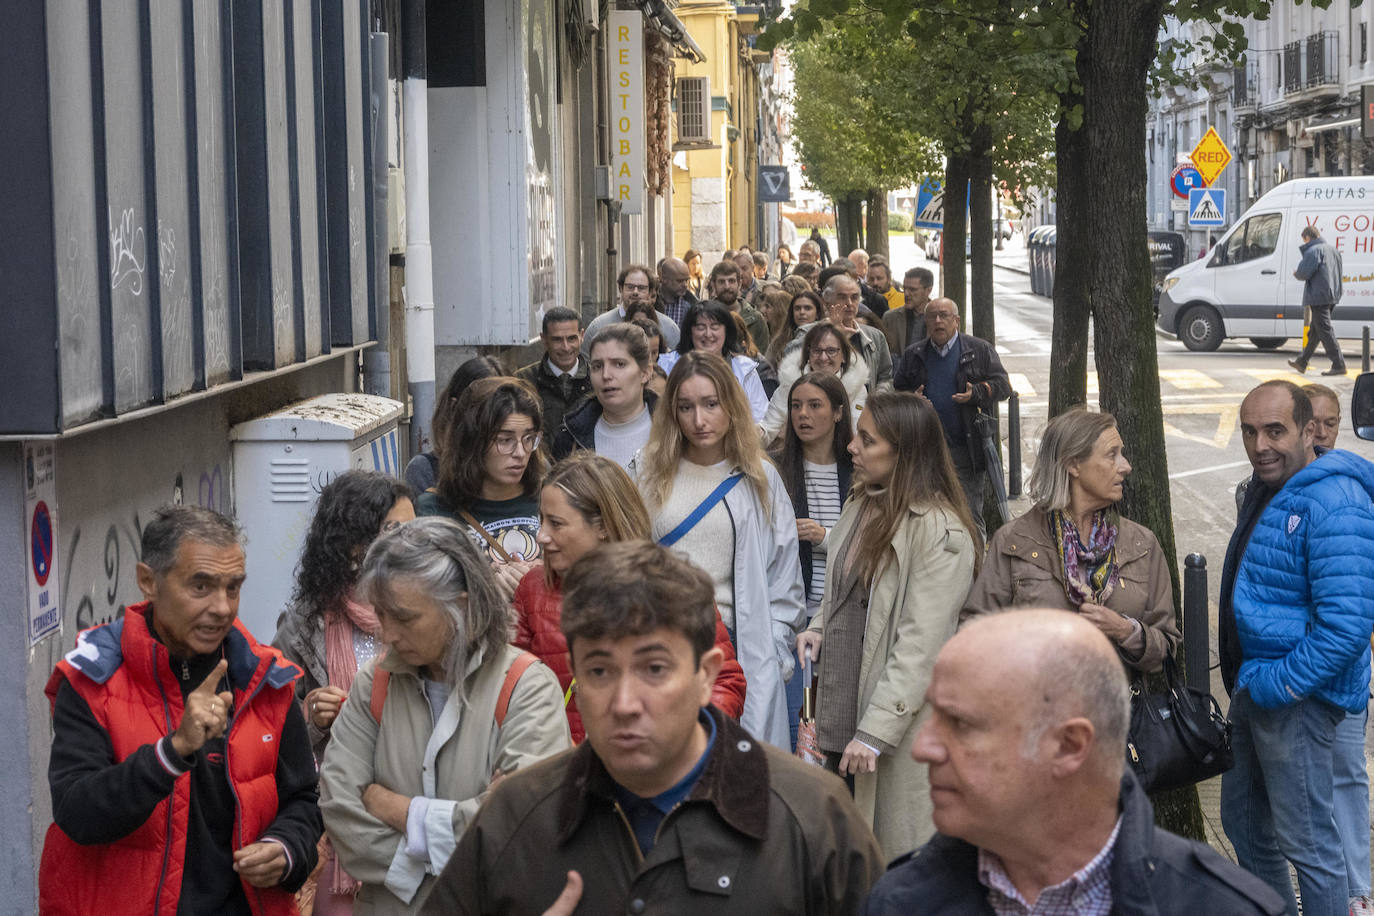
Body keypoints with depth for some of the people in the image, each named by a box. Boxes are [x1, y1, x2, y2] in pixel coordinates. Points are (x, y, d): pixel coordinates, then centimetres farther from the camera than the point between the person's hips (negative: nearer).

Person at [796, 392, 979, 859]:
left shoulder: (941, 533, -18)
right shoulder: (861, 505, 11)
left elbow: (921, 646, -21)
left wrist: (875, 732, -22)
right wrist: (819, 628, 4)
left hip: (904, 724, -8)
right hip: (842, 707, 8)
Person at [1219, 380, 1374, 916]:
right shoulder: (1268, 490, 10)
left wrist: (1278, 685, -21)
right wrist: (1245, 682, 17)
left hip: (1297, 702, -10)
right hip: (1254, 687, 10)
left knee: (1307, 842, -1)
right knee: (1244, 824, 21)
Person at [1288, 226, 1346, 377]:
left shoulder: (1313, 251, -12)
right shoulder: (1332, 249, 17)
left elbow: (1304, 273, -19)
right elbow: (1337, 272, 24)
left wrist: (1296, 274, 4)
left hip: (1319, 296, -9)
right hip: (1332, 296, 9)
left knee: (1325, 331, -8)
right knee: (1314, 331, 17)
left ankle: (1339, 365, -12)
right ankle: (1302, 362, 27)